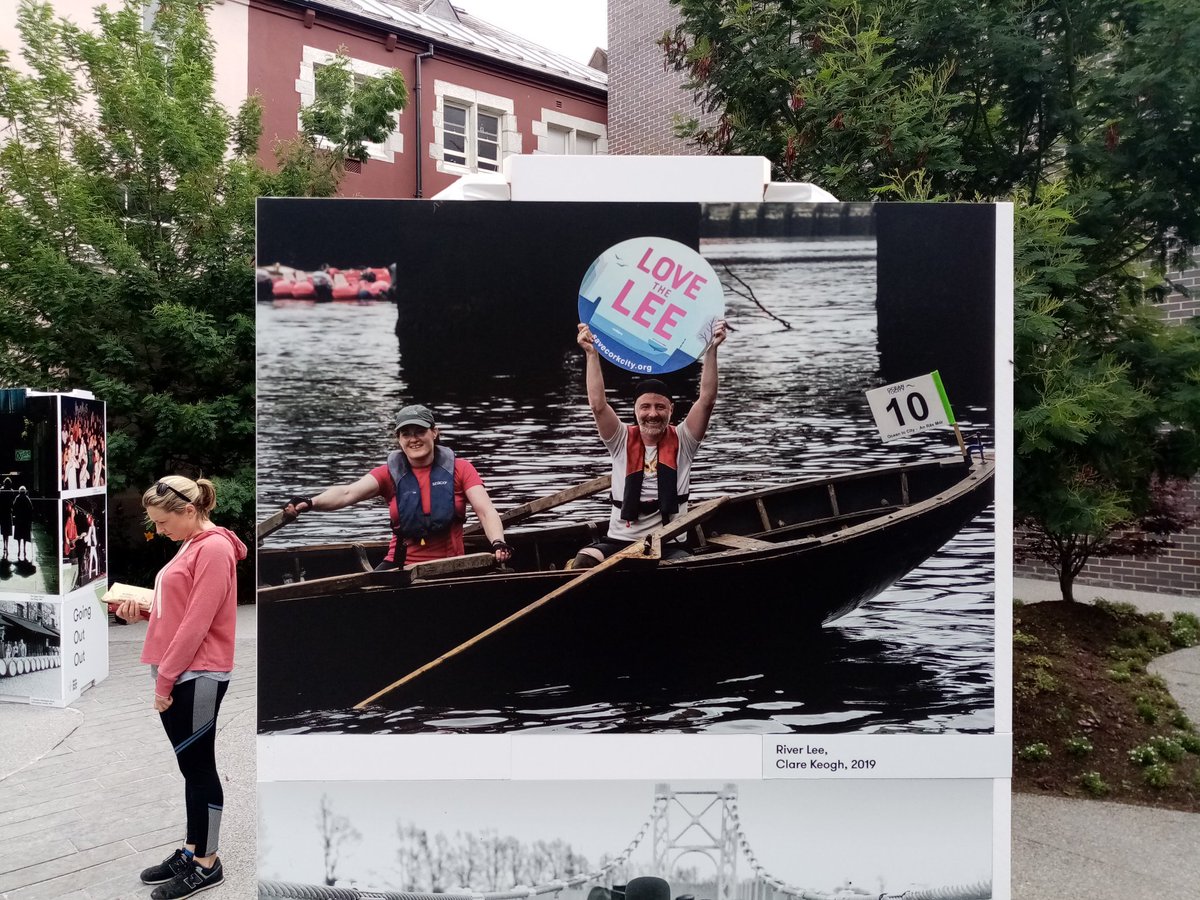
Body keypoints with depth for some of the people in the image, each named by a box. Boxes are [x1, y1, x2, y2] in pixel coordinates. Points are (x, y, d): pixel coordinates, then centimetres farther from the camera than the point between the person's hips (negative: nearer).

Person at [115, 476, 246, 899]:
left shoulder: (214, 548, -16)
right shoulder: (191, 547, 15)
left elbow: (198, 622, -20)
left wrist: (165, 678, -16)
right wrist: (141, 609, 2)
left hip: (197, 676, -9)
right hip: (176, 673, 9)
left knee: (199, 767, 0)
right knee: (190, 766, 16)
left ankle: (207, 865, 11)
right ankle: (190, 852, 26)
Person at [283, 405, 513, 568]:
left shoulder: (459, 469, 2)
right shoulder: (390, 473, 4)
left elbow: (485, 511, -8)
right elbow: (347, 493, -12)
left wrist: (498, 543, -29)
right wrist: (310, 502, -32)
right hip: (400, 565, 0)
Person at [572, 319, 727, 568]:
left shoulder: (681, 441, 5)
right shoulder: (623, 441, 6)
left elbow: (707, 400, -6)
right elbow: (598, 405, -8)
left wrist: (711, 350, -14)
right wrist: (591, 353, -12)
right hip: (618, 542, 1)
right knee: (581, 564, -28)